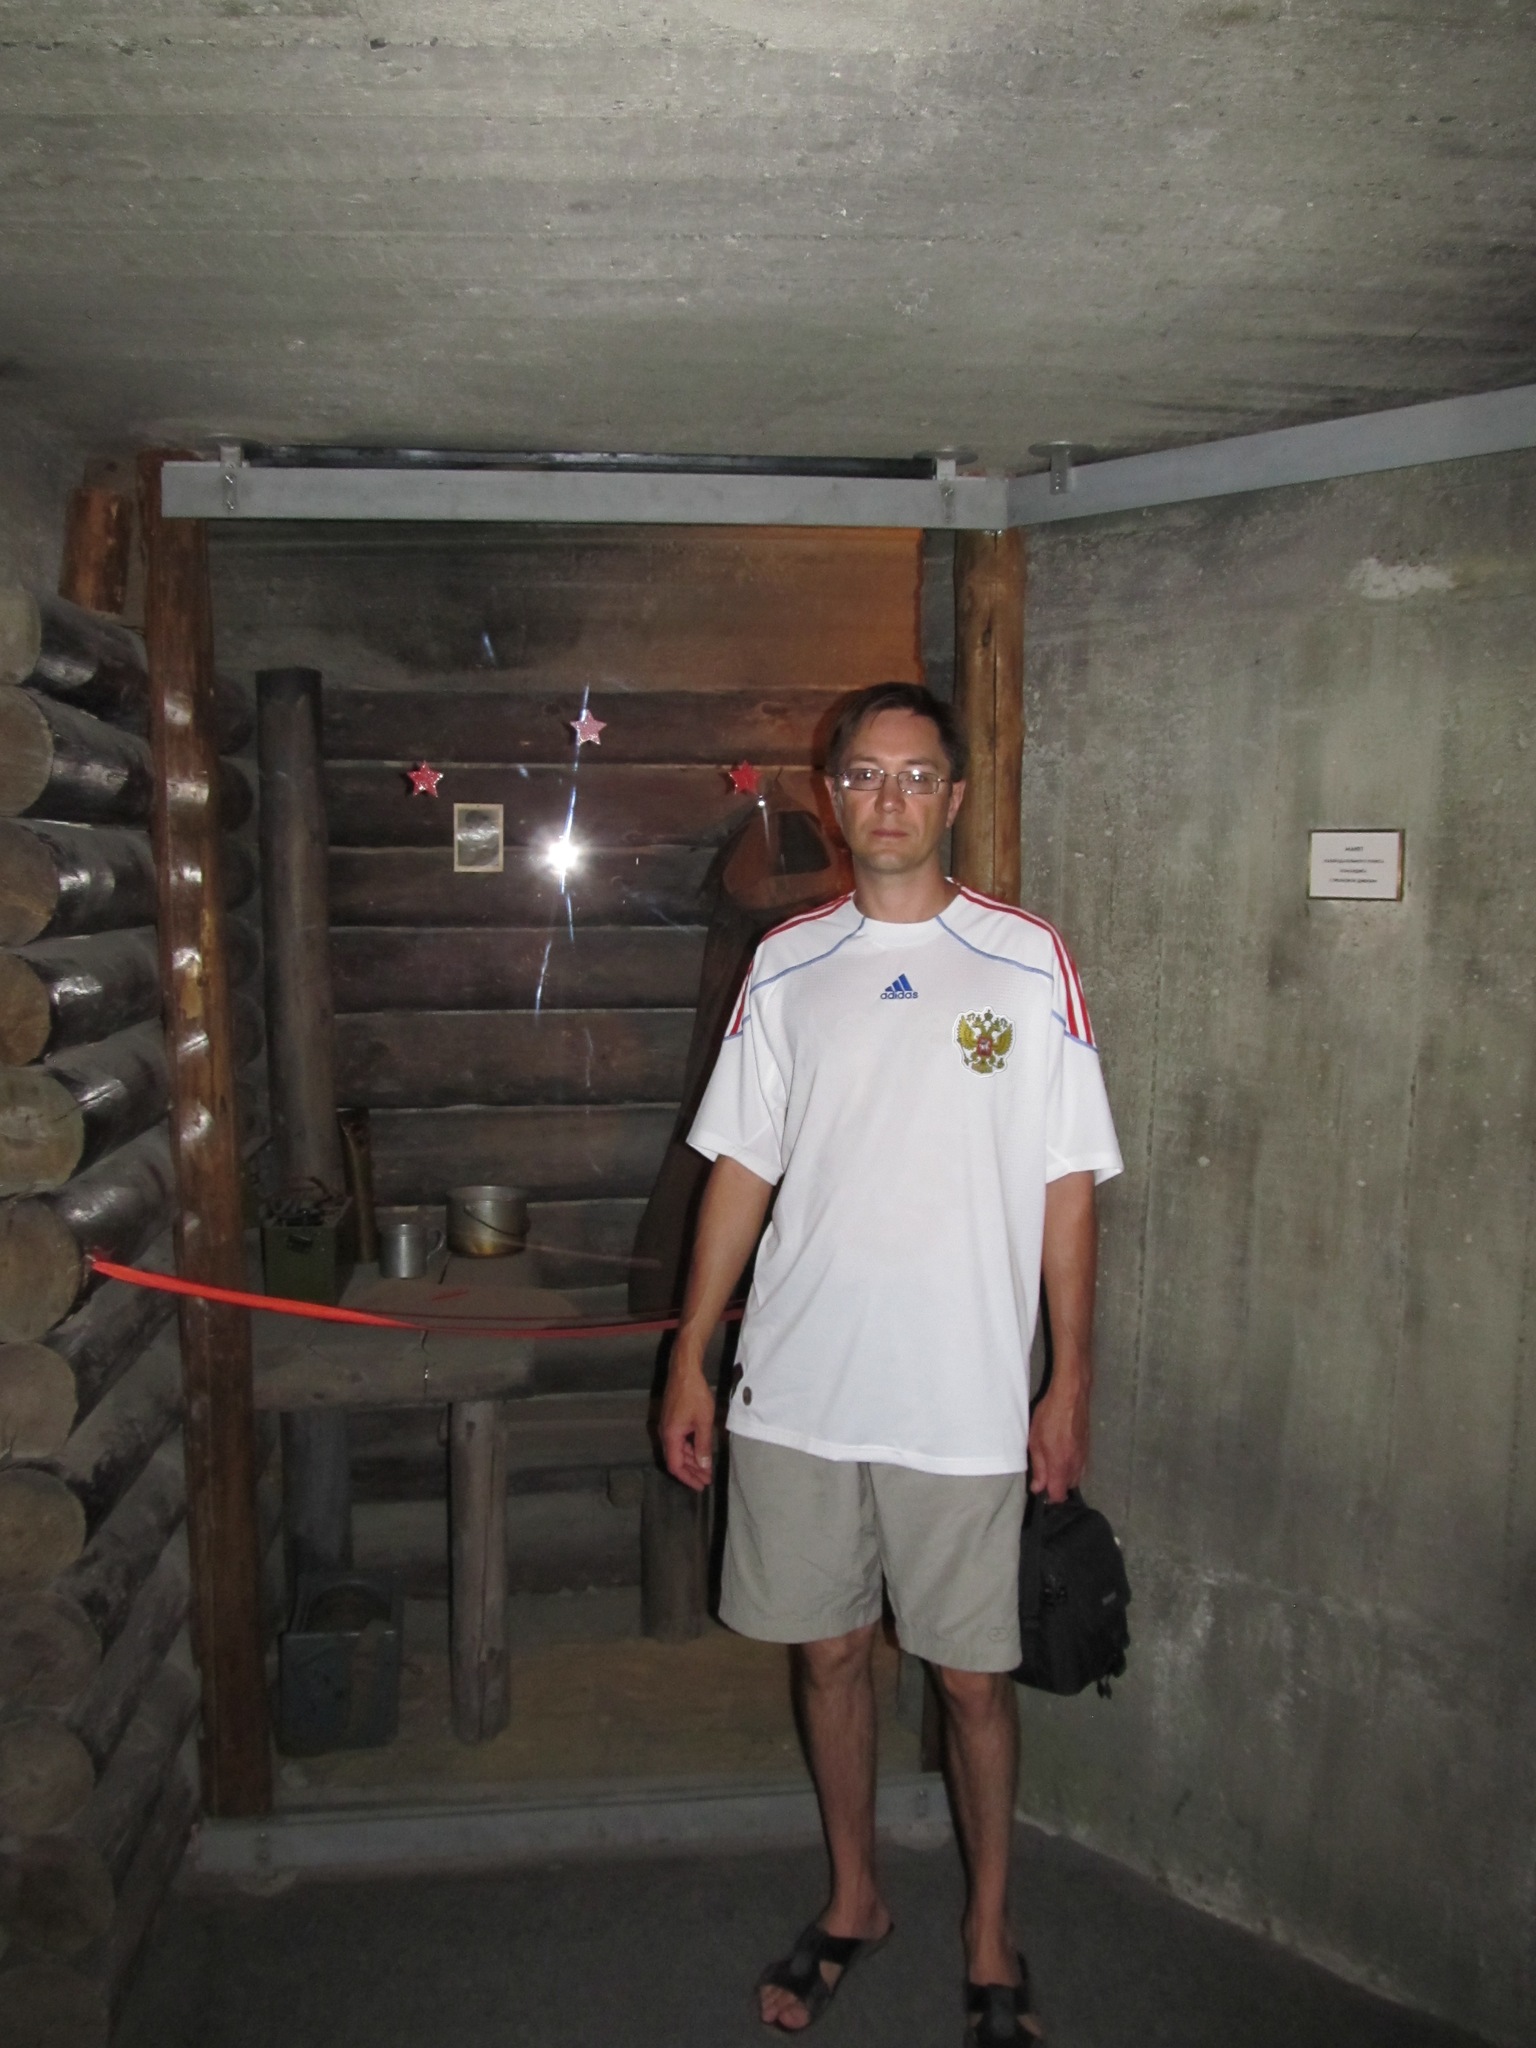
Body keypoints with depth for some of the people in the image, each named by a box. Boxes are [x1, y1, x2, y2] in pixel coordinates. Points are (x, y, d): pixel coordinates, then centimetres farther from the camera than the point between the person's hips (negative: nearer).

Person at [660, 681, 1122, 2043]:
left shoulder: (1027, 962, -5)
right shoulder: (786, 965, 3)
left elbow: (1068, 1185, -3)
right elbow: (741, 1169, 6)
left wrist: (1071, 1385, -4)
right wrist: (690, 1362, 4)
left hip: (963, 1402, -2)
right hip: (798, 1388, 3)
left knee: (974, 1673, 10)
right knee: (829, 1648, 17)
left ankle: (990, 1935, 35)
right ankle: (854, 1900, 41)